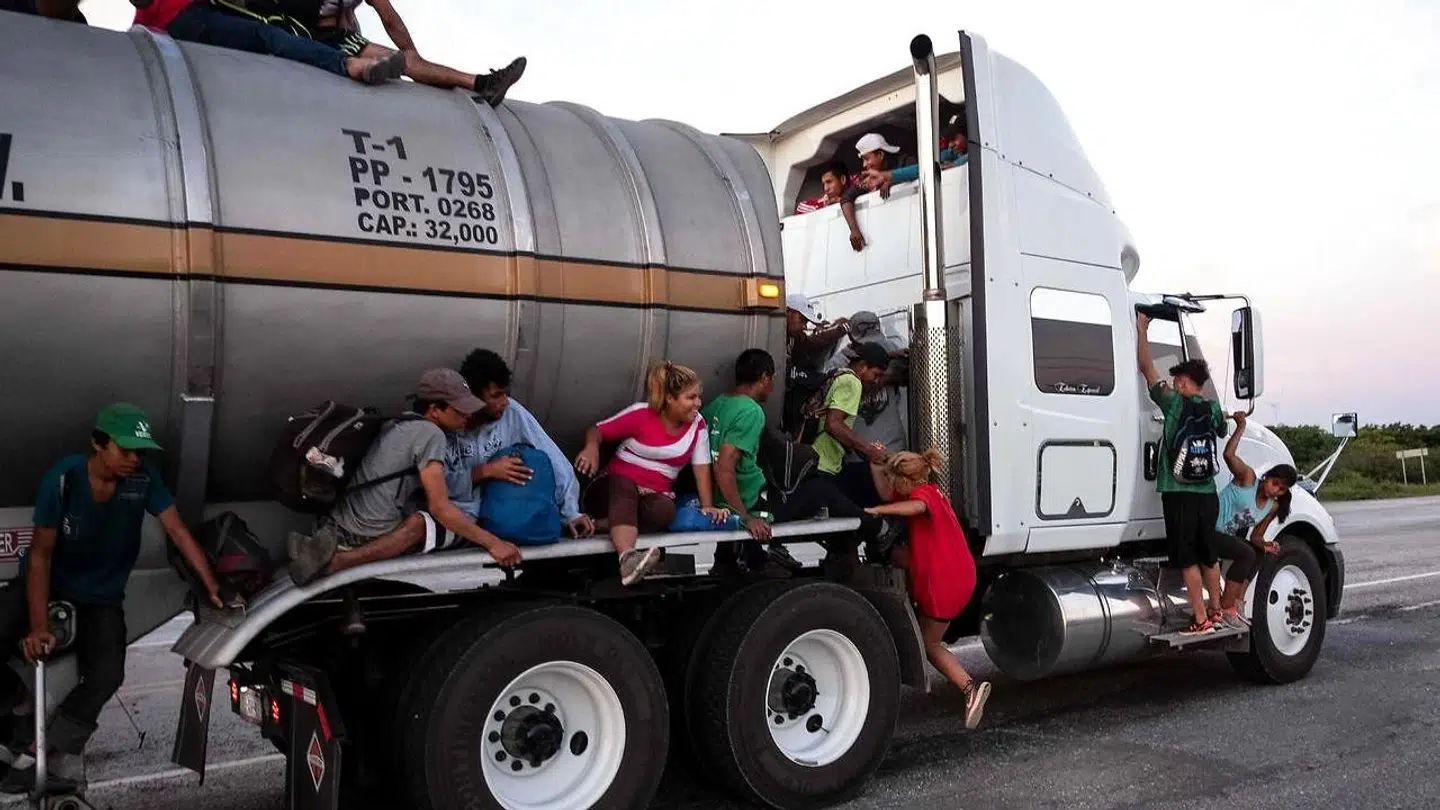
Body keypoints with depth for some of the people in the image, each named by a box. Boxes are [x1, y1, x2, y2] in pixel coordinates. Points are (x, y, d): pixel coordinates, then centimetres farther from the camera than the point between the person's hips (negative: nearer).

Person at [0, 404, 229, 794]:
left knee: (108, 674, -22)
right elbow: (41, 553, -18)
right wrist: (38, 626, -25)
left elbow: (178, 531, -13)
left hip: (100, 597, 1)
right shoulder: (63, 478, -20)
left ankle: (35, 749, -2)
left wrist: (212, 589, -21)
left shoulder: (143, 477, -15)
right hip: (46, 584, 0)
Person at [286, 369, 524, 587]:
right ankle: (337, 562, -14)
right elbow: (440, 508, -16)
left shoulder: (397, 425, 14)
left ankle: (326, 550, 5)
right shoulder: (430, 434, -11)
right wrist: (493, 543, -13)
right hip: (368, 539, -9)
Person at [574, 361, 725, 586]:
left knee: (664, 510, -35)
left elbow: (701, 467, 1)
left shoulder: (697, 423, 1)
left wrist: (707, 506, -11)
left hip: (654, 495, 3)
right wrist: (591, 447, -27)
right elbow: (596, 430, -4)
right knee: (625, 486, -41)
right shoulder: (641, 414, -8)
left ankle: (597, 525, -34)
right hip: (615, 488, -3)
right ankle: (628, 559, -62)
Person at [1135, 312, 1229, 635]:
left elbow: (1147, 368, -2)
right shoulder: (1214, 408, 9)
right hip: (1207, 493, 6)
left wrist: (1142, 329, 8)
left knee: (1188, 559, -1)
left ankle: (1201, 620, 1)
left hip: (1179, 493, -6)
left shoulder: (1175, 403, -7)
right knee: (1208, 556, 18)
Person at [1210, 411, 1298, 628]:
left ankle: (1235, 605, 0)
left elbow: (1255, 536, 9)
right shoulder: (1248, 477, -8)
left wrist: (1264, 545, -13)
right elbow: (1229, 455, -26)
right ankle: (1225, 610, -19)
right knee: (1246, 554, -23)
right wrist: (1241, 427, -22)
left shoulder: (1273, 507, 9)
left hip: (1229, 537, 9)